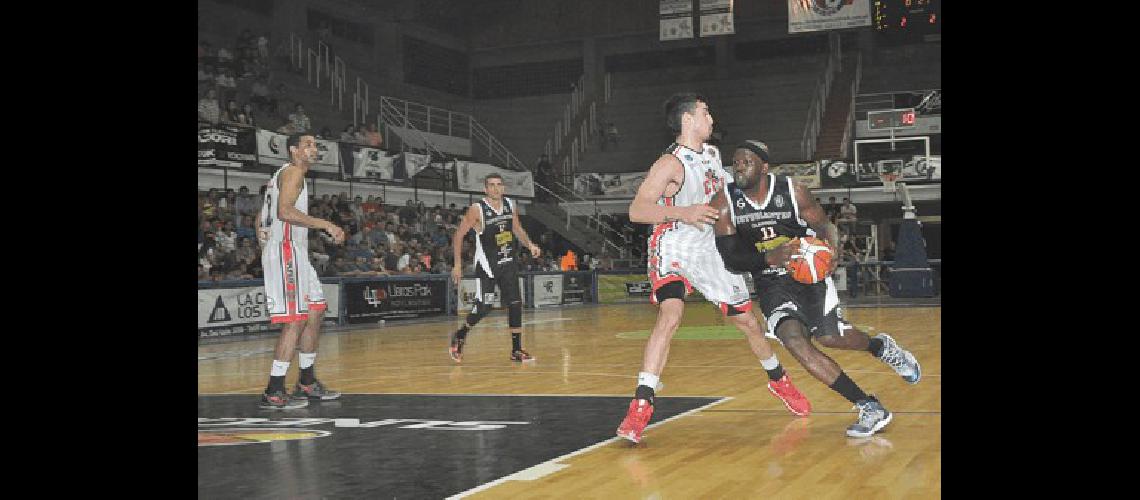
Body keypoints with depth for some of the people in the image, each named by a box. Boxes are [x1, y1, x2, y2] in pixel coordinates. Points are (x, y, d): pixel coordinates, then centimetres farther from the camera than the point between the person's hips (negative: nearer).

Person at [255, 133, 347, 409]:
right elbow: (284, 211, -25)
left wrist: (266, 248, 25)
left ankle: (307, 383, 21)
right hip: (286, 252, -11)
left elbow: (261, 218, 25)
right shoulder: (293, 172, -9)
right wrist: (326, 225, -22)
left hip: (294, 253, 11)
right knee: (295, 321, -12)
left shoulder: (282, 175, 22)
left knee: (315, 314, 14)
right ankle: (273, 393, -11)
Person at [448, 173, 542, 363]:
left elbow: (517, 228, 19)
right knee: (483, 307, -7)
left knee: (515, 304, 0)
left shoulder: (510, 205, 2)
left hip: (508, 263, 5)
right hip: (487, 265, -5)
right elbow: (458, 235, -9)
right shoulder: (477, 209, -14)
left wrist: (529, 244, 2)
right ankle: (460, 336, 18)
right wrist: (458, 265, -12)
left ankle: (516, 350, 7)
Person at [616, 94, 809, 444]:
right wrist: (683, 212, -40)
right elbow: (636, 211, -29)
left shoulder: (712, 153, 6)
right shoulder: (671, 164, -19)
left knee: (747, 320, 14)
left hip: (708, 249, 7)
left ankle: (778, 381, 39)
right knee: (670, 316, -28)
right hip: (673, 248, -7)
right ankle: (641, 406, -27)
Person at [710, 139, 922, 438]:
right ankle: (869, 408, -14)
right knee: (793, 339, -21)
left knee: (829, 337, -12)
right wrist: (769, 258, -30)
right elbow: (731, 260, -12)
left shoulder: (792, 191, -12)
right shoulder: (724, 203, -11)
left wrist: (831, 248, -25)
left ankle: (881, 346, 27)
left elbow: (825, 226, -1)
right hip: (770, 282, 1)